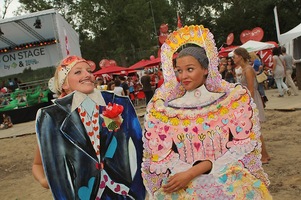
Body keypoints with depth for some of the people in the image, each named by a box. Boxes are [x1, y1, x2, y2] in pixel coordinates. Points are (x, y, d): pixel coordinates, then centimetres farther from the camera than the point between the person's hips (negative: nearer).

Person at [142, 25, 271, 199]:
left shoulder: (234, 99, 0)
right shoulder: (163, 109, 0)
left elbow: (242, 147, -7)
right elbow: (163, 156, -2)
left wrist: (192, 172, -16)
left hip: (230, 180, 2)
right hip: (184, 185, -2)